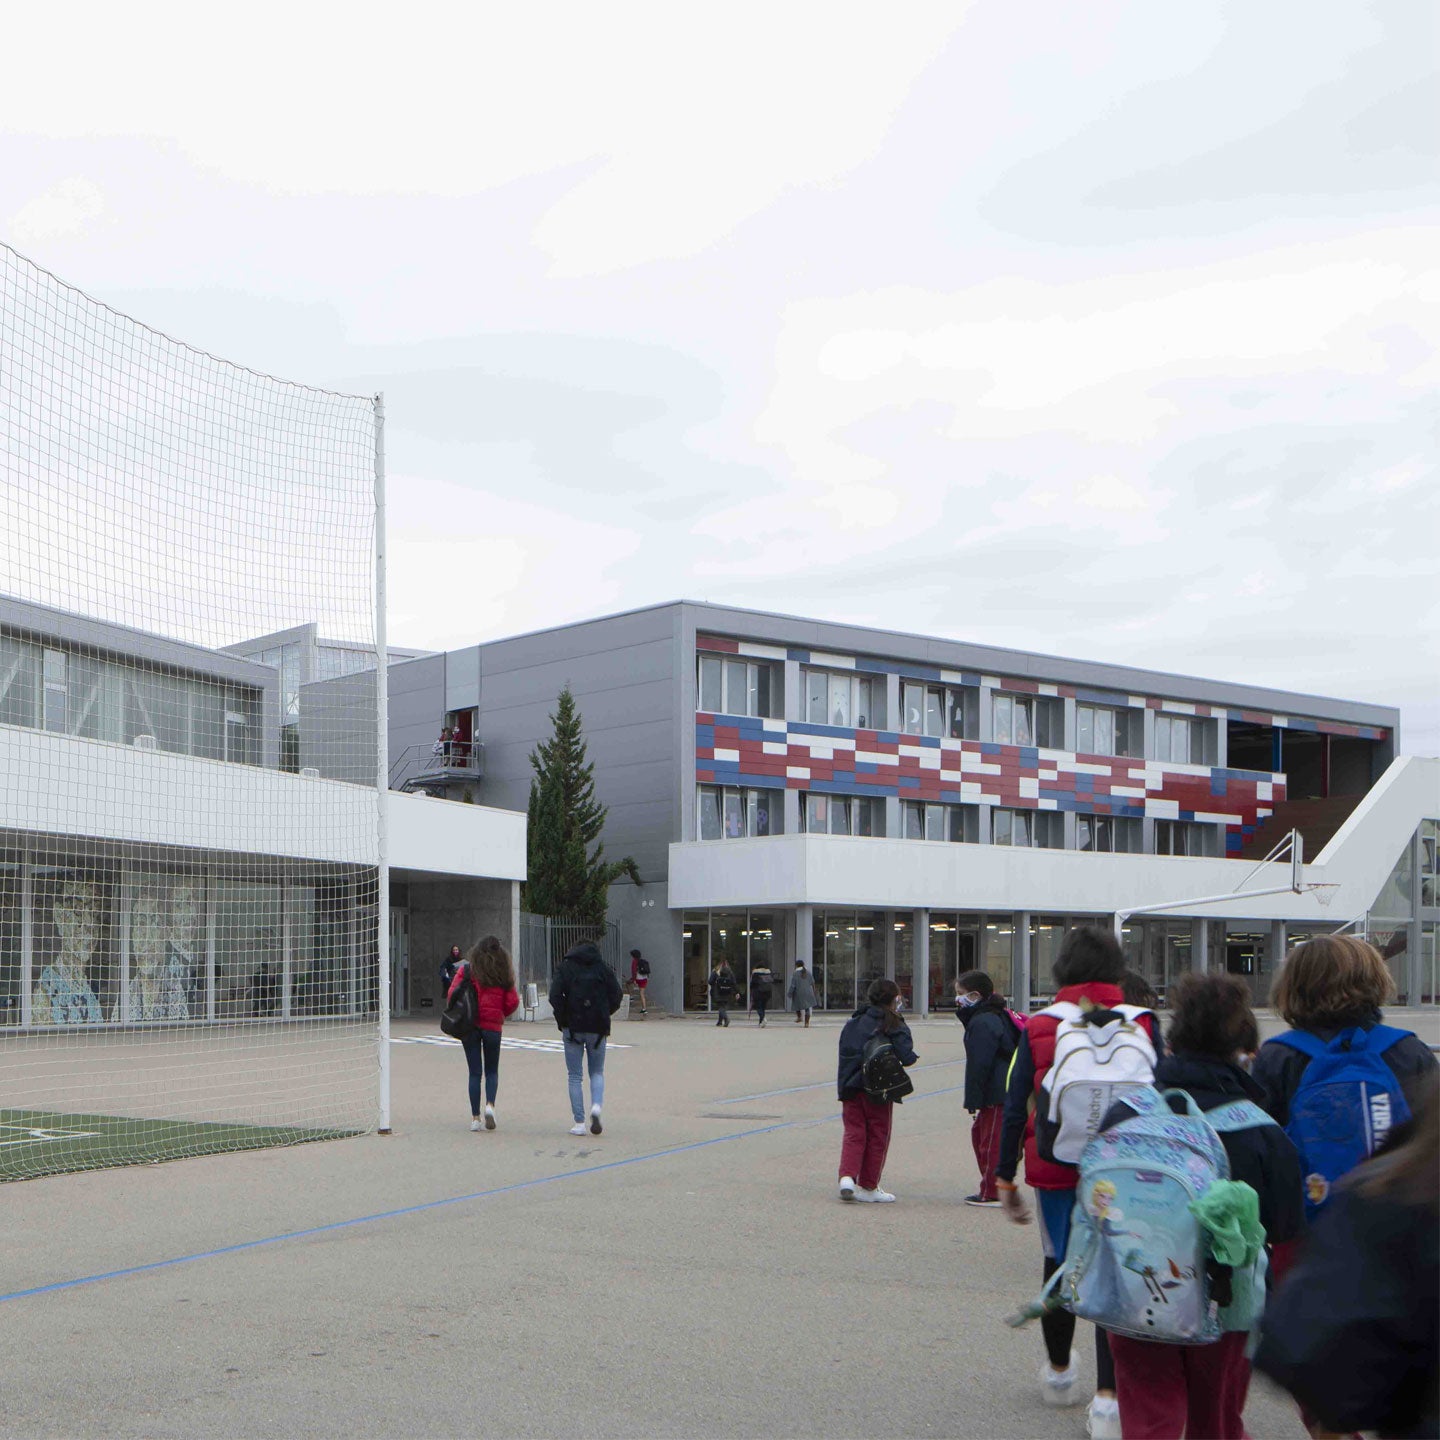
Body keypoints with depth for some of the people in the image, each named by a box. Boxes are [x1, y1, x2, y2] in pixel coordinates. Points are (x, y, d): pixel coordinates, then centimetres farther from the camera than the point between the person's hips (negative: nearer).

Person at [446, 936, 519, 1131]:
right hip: (493, 1027, 0)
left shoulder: (466, 970, -3)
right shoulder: (504, 974, -1)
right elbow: (513, 1002, -1)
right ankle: (490, 1104, -9)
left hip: (469, 1026, 0)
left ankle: (475, 1117, 5)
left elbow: (451, 995, -5)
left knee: (475, 1072, 7)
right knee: (492, 1070, 15)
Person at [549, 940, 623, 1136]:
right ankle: (596, 1106, -12)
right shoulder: (604, 968, 5)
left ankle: (579, 1123, 1)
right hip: (597, 1028, 1)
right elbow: (616, 997, -1)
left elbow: (555, 996, -9)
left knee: (575, 1076, 6)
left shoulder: (565, 967, 2)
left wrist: (562, 1019, 2)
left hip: (573, 1027, -1)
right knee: (597, 1072, 15)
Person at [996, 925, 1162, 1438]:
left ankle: (1058, 1373, 37)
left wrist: (1005, 1178, 7)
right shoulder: (1142, 1025, -3)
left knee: (1060, 1266, 19)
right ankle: (1108, 1396, -5)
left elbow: (1015, 1107, 0)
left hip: (1055, 1169, 1)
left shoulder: (1039, 1028, -1)